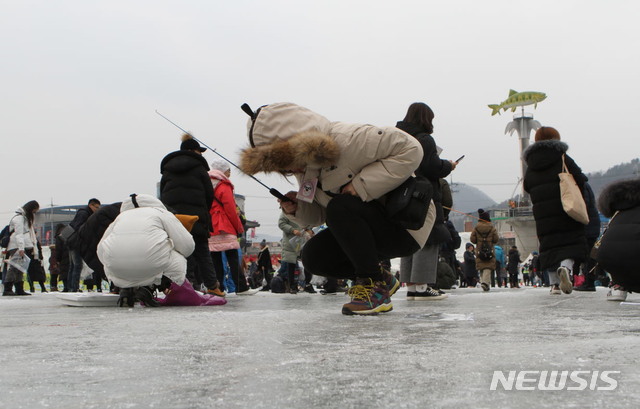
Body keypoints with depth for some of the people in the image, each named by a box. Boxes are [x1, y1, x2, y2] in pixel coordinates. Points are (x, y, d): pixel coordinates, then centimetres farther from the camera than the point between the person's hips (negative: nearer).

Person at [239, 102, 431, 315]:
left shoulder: (348, 139, -23)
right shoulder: (306, 168, 4)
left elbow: (410, 149, -28)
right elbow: (319, 213, 10)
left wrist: (361, 186, -29)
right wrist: (297, 209, -12)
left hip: (405, 228, -8)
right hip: (372, 228, 8)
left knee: (341, 207, -30)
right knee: (313, 256, -7)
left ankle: (375, 289, -17)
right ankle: (382, 279, 10)